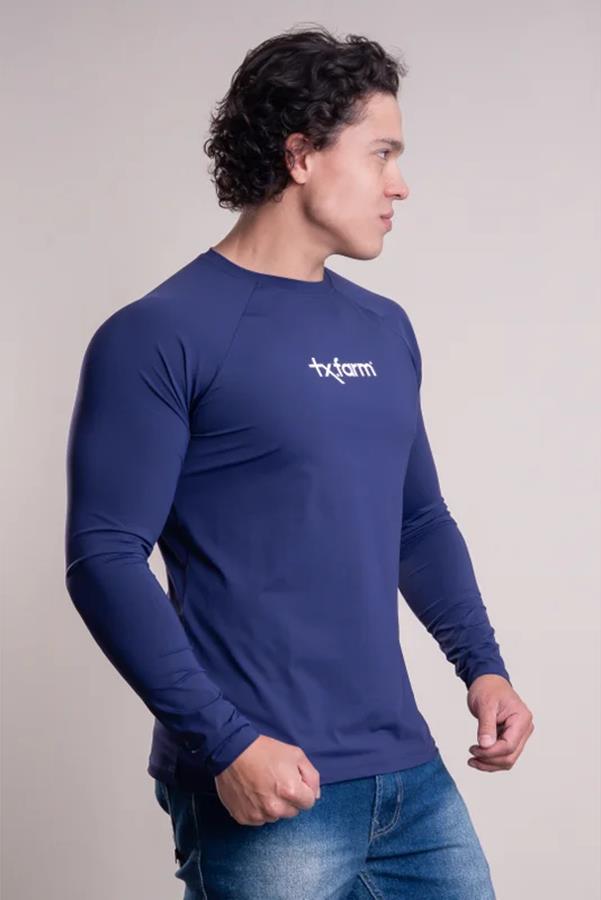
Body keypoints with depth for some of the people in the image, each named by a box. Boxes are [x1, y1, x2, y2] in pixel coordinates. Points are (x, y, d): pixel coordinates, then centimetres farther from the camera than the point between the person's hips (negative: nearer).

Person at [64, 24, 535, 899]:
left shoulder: (386, 329, 11)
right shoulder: (159, 336, -9)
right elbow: (105, 558, -13)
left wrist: (482, 664, 6)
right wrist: (225, 742, -18)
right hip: (267, 793, -6)